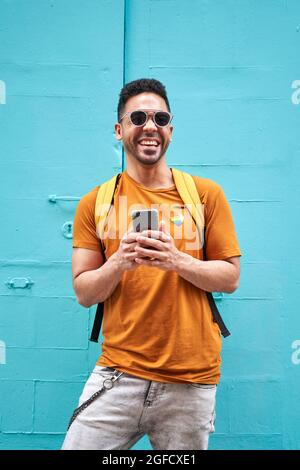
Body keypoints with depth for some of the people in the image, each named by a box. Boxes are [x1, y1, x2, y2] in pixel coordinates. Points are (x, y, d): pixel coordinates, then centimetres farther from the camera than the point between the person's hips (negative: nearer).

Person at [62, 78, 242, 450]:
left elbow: (231, 278, 1)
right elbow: (83, 293, 1)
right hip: (118, 373, 0)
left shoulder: (206, 193, 2)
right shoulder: (95, 202, 3)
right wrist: (118, 262, -18)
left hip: (192, 379, 0)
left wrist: (178, 261, -16)